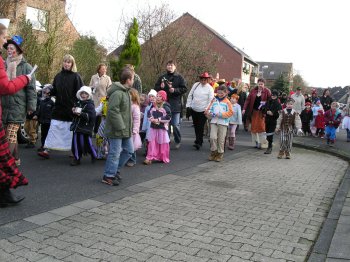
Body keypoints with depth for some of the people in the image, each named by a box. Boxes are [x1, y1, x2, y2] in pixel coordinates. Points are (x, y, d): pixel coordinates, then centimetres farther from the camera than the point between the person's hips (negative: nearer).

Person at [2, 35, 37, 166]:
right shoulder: (5, 65, 10)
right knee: (12, 134, 12)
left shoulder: (26, 67, -4)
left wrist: (31, 106, -10)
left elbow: (31, 88, -6)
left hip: (17, 106, -5)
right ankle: (15, 159, 23)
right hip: (4, 105, 5)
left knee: (11, 135, -9)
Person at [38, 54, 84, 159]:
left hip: (72, 109, -4)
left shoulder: (76, 76, -5)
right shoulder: (58, 76, 9)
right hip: (59, 108, 4)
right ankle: (46, 150, 2)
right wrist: (49, 91, -5)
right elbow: (54, 91, 16)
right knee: (53, 128, 1)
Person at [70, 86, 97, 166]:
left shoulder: (90, 104, -10)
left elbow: (92, 116, -21)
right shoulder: (78, 103, 11)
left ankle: (94, 156, 23)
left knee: (87, 143, 0)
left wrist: (81, 114, -26)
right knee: (76, 143, 7)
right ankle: (76, 158, 18)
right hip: (77, 127, 7)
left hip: (85, 128, -6)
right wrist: (73, 111, 2)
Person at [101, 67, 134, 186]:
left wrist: (129, 127, 16)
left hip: (125, 130, 10)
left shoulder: (126, 92, 13)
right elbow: (113, 111, -25)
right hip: (116, 131, -10)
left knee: (129, 150, 15)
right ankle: (108, 176, 13)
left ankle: (116, 170, 30)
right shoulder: (117, 93, -20)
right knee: (115, 153, -1)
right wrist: (120, 128, -23)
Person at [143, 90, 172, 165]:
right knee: (152, 143, 2)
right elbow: (149, 113, 11)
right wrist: (151, 119, -9)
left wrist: (159, 120, -16)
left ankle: (164, 158, 20)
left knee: (163, 144, 6)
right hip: (153, 127, 4)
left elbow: (168, 117, -13)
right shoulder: (153, 105, 9)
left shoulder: (166, 106, -8)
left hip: (162, 128, -4)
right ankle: (150, 158, 6)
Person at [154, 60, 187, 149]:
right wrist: (160, 87, -9)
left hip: (175, 104, -3)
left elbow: (184, 89, -2)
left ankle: (178, 141, 18)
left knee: (175, 125, -1)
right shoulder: (162, 77, 10)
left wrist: (175, 90, -15)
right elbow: (156, 88, 12)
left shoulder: (179, 77, 3)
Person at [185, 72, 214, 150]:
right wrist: (188, 105, 5)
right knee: (196, 126, 15)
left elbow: (210, 100, -11)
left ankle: (199, 142, -2)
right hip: (194, 110, 5)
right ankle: (198, 140, 30)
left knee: (200, 127, -5)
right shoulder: (196, 85, 3)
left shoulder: (210, 88, -8)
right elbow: (190, 95, 9)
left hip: (203, 111, -4)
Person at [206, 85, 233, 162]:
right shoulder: (214, 100, 11)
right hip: (214, 121, 2)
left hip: (223, 123, -2)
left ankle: (220, 153, 17)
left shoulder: (227, 102, 1)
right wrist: (209, 112, -9)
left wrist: (221, 114, -15)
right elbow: (209, 108, 14)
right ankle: (213, 152, 9)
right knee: (213, 137, -9)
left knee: (221, 139, 4)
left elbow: (230, 112, -4)